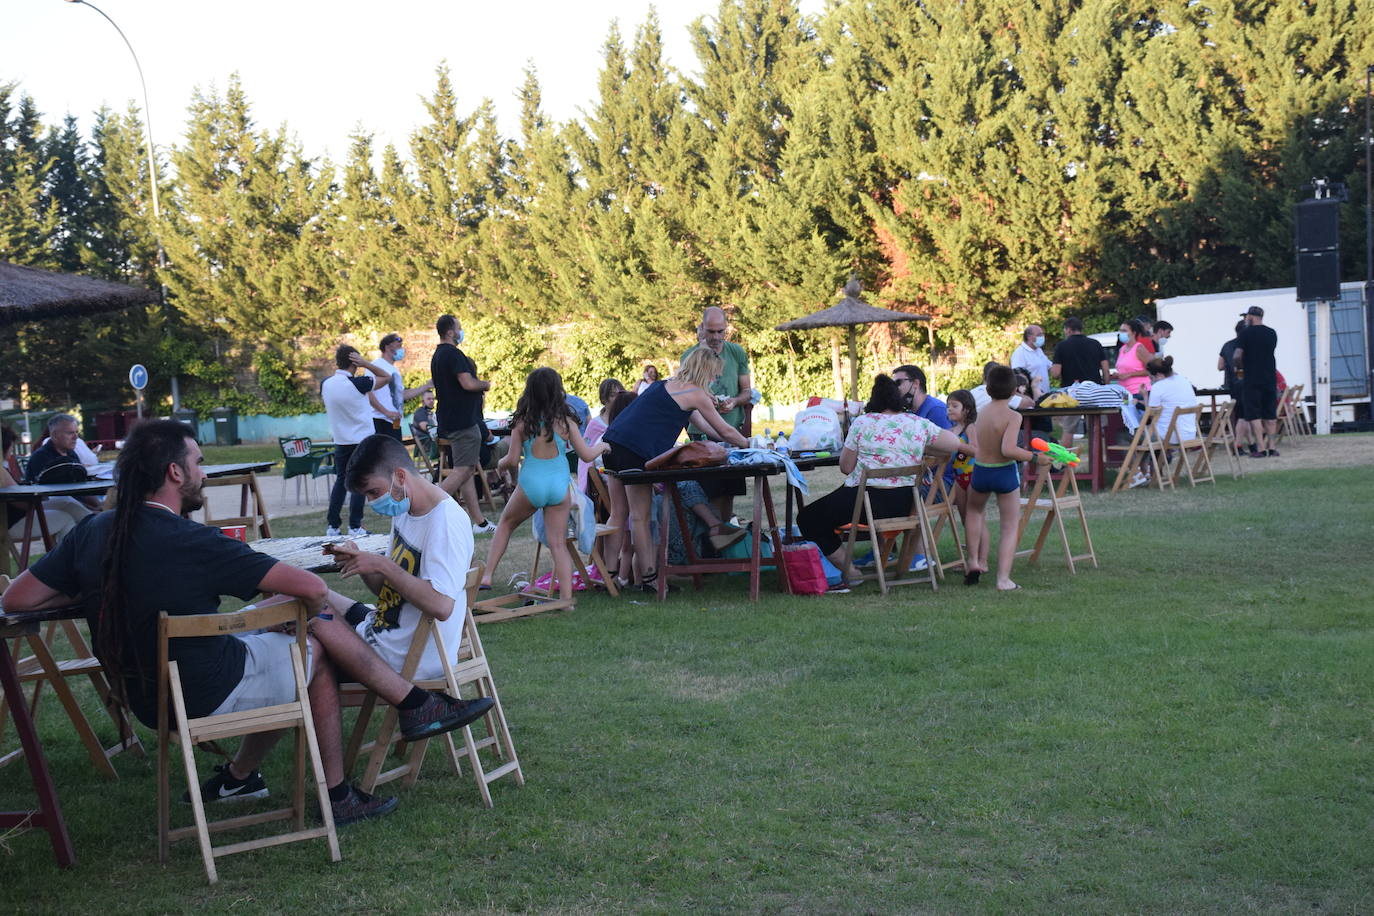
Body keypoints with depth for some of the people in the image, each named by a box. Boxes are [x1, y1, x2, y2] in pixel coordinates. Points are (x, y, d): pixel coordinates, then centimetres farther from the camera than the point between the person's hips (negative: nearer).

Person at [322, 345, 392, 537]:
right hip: (362, 440, -5)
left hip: (340, 441, 5)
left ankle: (332, 526, 11)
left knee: (341, 480, 14)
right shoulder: (357, 384, -17)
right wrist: (366, 364, -11)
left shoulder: (325, 384, -1)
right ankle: (354, 527, -1)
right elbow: (386, 376, -6)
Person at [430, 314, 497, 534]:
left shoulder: (437, 356, 16)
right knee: (463, 470, -10)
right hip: (463, 421, -11)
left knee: (466, 470, 10)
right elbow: (467, 383, -24)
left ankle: (479, 521, 12)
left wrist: (478, 385, 16)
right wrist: (484, 384, -3)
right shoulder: (453, 354, -15)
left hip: (450, 421, 11)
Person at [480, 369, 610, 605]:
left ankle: (487, 576, 19)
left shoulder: (522, 423, -4)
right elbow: (586, 455, 2)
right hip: (559, 485, 1)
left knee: (506, 524, 24)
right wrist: (601, 446, 23)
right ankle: (566, 598, -1)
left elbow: (512, 461, -2)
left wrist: (501, 463, 22)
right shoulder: (565, 422, -2)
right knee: (558, 543, 5)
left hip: (530, 484, -1)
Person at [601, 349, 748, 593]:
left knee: (618, 513, 11)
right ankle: (648, 577, 6)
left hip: (614, 440, 8)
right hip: (636, 451, -8)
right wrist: (748, 445, 22)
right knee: (640, 516, -1)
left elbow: (698, 420, 33)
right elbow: (725, 431, 7)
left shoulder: (666, 384, 22)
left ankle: (609, 572, 13)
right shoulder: (695, 393, -1)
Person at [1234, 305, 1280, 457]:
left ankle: (1260, 448, -6)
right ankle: (1271, 447, 10)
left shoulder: (1245, 333, -9)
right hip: (1270, 379, 5)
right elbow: (1269, 352, 16)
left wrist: (1240, 366, 5)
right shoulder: (1272, 333, 9)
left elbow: (1237, 356, -16)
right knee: (1270, 415, 11)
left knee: (1254, 415, -1)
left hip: (1252, 380, -5)